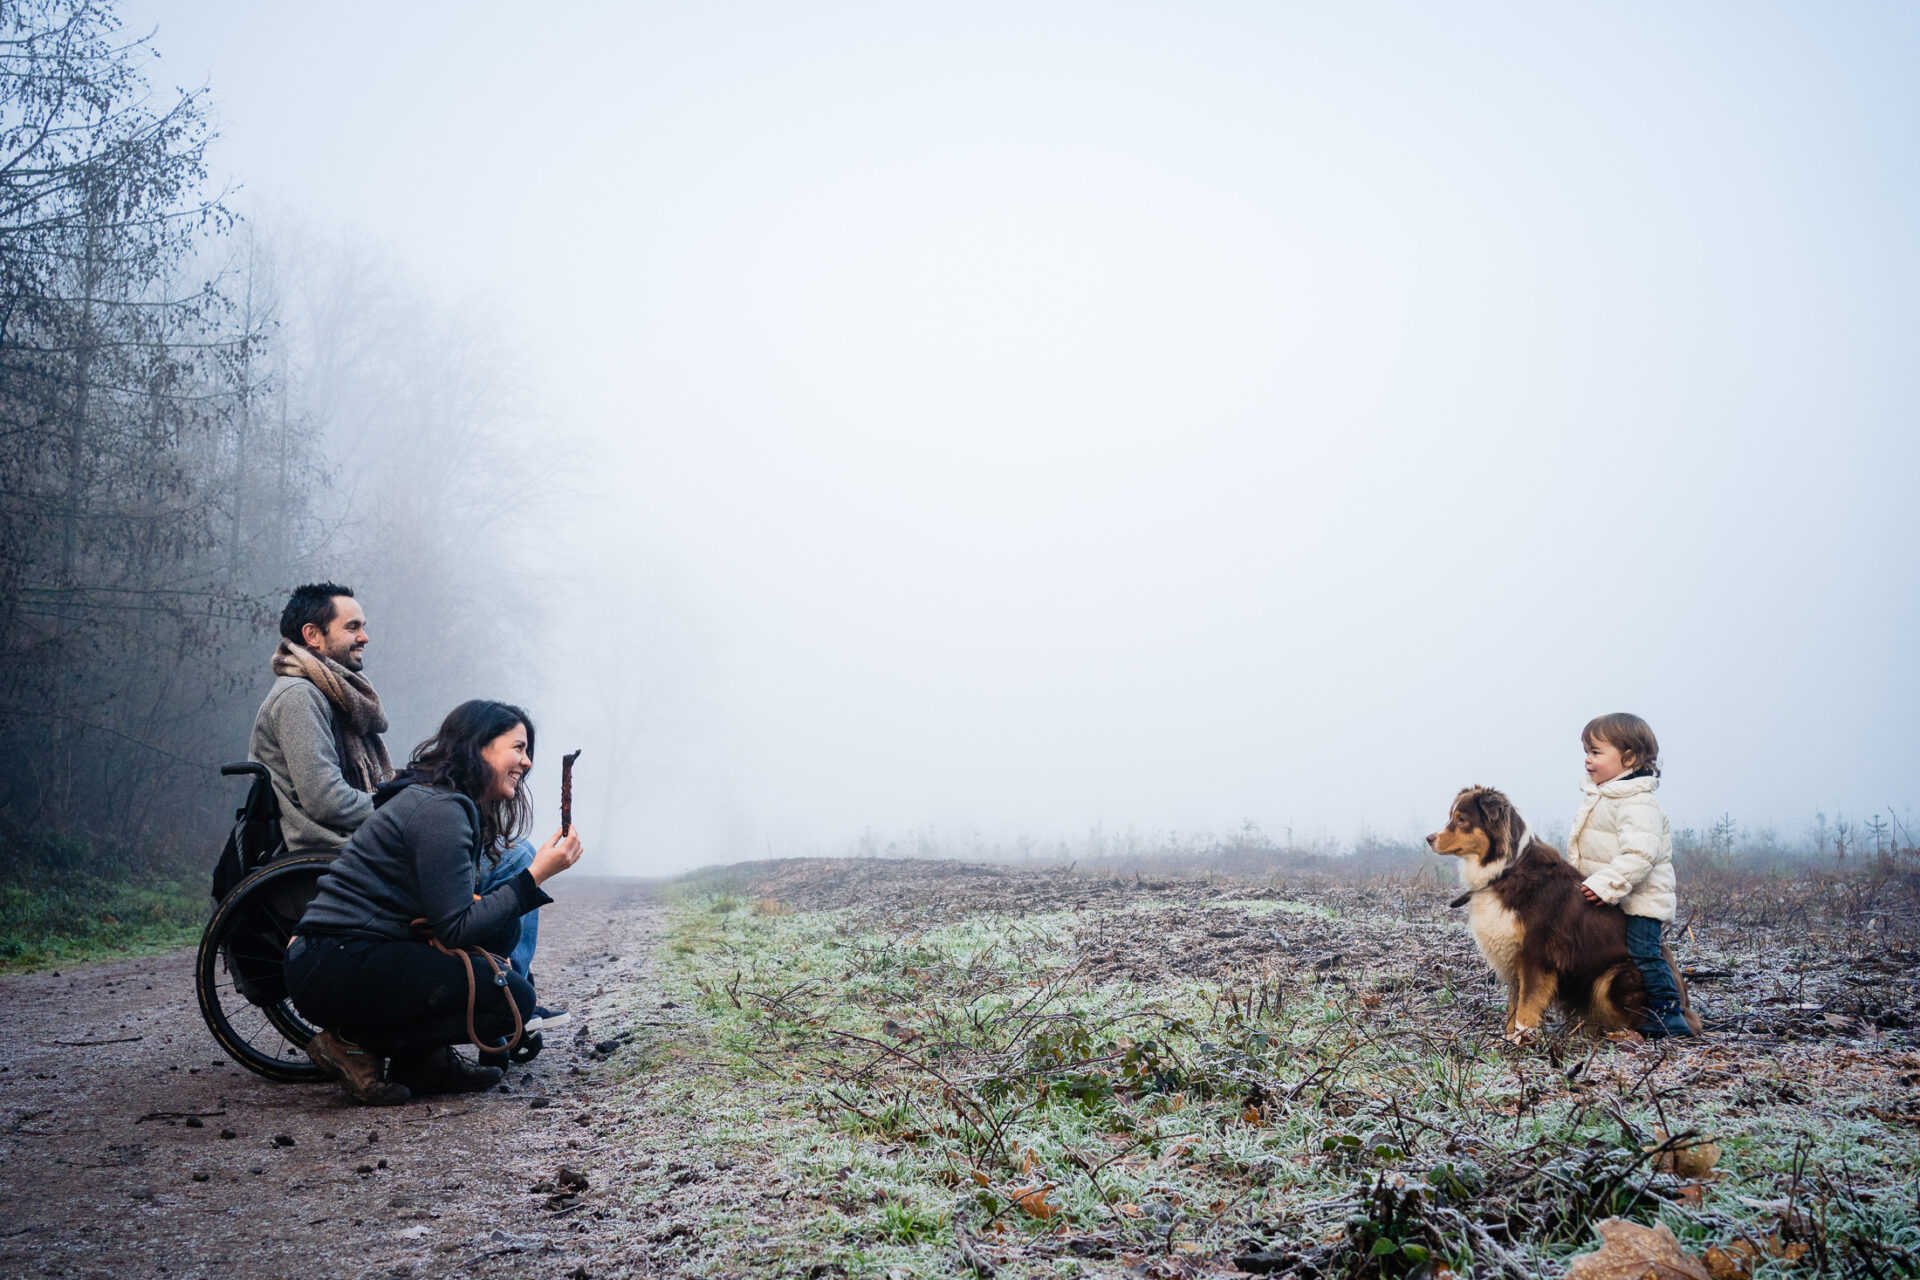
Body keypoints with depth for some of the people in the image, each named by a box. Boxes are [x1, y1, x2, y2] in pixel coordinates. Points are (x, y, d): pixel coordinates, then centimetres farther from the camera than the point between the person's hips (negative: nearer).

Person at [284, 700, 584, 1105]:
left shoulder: (455, 806, 16)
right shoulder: (439, 810, -15)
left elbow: (448, 913, 15)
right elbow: (457, 929, -17)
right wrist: (536, 875, -15)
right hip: (333, 971, -10)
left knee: (503, 928, 9)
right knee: (512, 997, -14)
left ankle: (427, 1058, 10)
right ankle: (352, 1044, -6)